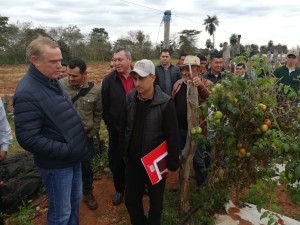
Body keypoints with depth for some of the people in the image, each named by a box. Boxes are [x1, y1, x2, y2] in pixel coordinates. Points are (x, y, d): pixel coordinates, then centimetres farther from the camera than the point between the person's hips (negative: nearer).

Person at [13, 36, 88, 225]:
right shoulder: (26, 94, -23)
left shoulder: (52, 81, 4)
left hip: (73, 157, 8)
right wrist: (65, 150, -22)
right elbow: (28, 139, -25)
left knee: (75, 201, 24)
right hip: (56, 164, -8)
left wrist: (79, 139, 8)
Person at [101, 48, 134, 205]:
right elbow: (105, 107, -1)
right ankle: (119, 190, 36)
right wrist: (111, 126, -1)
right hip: (117, 130, 0)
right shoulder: (109, 80, -6)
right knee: (117, 162, 13)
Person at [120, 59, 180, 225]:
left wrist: (172, 164, -11)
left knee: (156, 202, 17)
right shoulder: (130, 98, -4)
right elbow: (124, 128, 6)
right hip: (132, 161, 4)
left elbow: (173, 136, -13)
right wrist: (123, 152, 10)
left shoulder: (165, 103, -17)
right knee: (131, 200, 17)